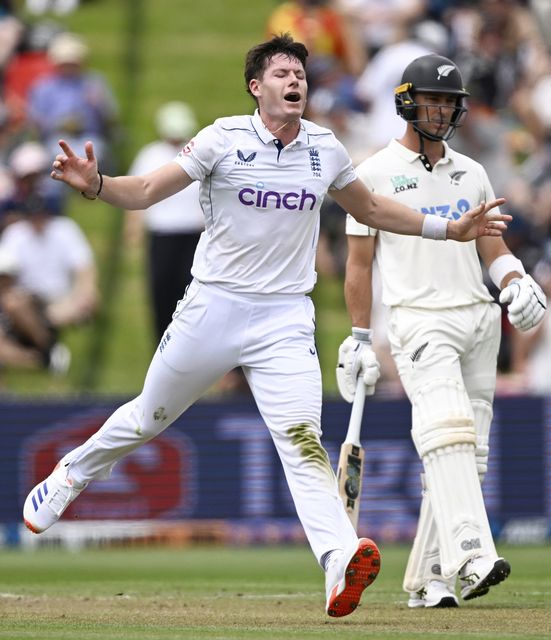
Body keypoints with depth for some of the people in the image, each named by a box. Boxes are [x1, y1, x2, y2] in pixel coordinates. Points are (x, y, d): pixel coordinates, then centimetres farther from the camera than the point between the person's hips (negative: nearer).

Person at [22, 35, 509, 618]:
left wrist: (449, 229, 18)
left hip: (285, 320, 1)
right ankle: (72, 473, 42)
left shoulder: (325, 149, 5)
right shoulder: (224, 139, -7)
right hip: (213, 308, -1)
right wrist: (94, 184, -31)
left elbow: (369, 209, 22)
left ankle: (340, 560, -32)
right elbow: (146, 192, -10)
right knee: (150, 418, 13)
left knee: (301, 437, -16)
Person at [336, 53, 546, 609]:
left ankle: (427, 579, 8)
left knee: (467, 454, 2)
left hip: (479, 319, 6)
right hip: (419, 320, -6)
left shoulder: (471, 173, 18)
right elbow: (359, 261, 4)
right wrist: (360, 337, -1)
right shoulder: (376, 173, 4)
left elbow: (492, 245, 18)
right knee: (448, 433, -25)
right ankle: (470, 558, -40)